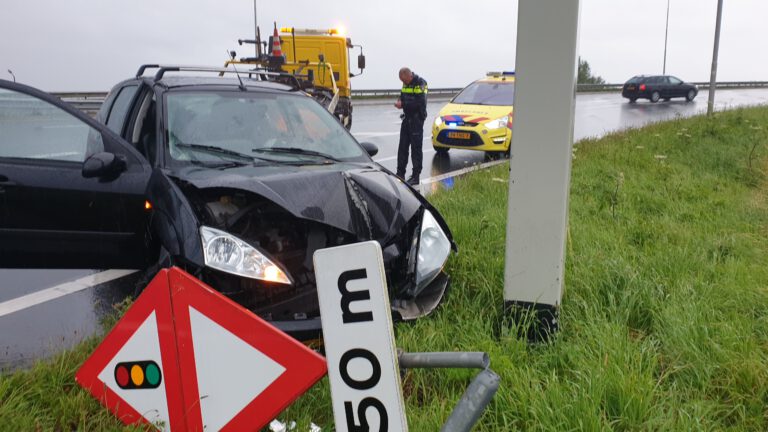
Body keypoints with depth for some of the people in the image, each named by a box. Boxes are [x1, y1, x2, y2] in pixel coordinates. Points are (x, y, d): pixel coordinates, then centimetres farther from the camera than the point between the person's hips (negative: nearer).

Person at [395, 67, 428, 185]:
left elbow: (420, 102, -21)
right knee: (402, 147, 10)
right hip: (407, 118, 8)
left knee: (416, 148, -4)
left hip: (417, 119, -8)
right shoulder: (406, 83, 11)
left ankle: (415, 176, 1)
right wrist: (399, 101, -1)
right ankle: (400, 173, 18)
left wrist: (403, 104, -21)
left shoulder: (420, 83, -13)